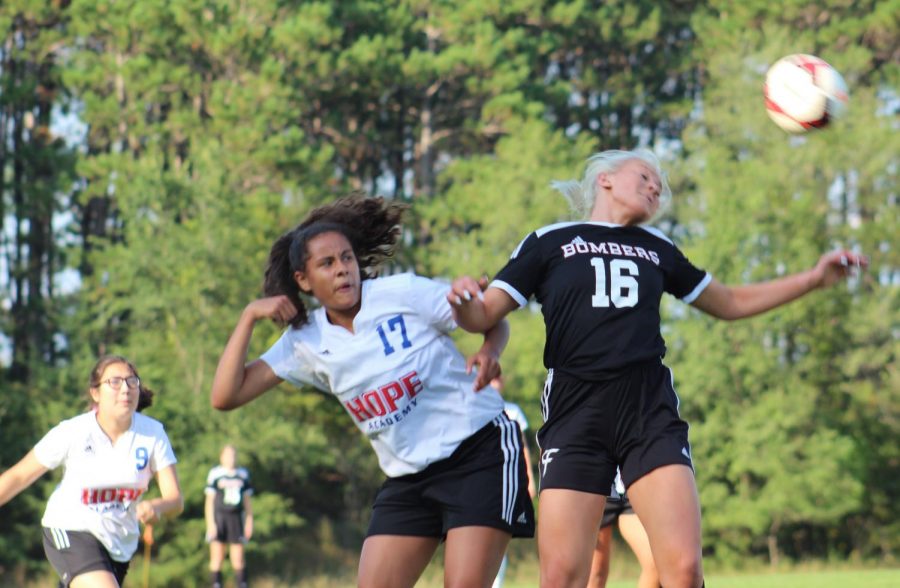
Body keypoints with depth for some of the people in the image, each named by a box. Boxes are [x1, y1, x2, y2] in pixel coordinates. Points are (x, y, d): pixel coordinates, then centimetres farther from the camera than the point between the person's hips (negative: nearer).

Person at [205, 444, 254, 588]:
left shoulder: (243, 475, 7)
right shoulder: (215, 474, -4)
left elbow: (247, 501, 14)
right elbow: (209, 501, -2)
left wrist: (249, 521, 10)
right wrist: (210, 523, -8)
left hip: (236, 519, 3)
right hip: (219, 517, -3)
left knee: (238, 559, 3)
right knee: (217, 557, -1)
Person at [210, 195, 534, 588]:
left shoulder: (402, 292, -8)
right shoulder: (307, 342, 3)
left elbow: (495, 321, -1)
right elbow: (225, 396, -2)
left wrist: (489, 352, -24)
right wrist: (250, 317, -8)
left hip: (478, 450, -5)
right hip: (407, 478, 5)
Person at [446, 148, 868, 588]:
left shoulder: (657, 249, 21)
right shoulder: (548, 242, 11)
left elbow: (730, 303, 33)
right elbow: (482, 317, 7)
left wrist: (813, 279, 23)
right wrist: (463, 300, -17)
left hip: (650, 410, 3)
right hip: (575, 409, -2)